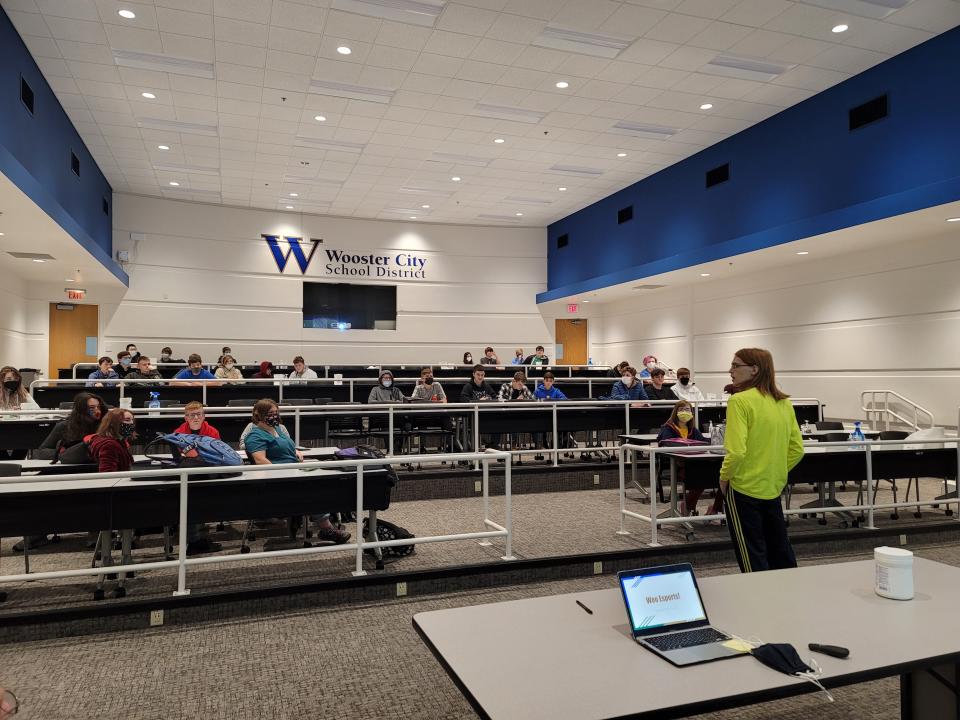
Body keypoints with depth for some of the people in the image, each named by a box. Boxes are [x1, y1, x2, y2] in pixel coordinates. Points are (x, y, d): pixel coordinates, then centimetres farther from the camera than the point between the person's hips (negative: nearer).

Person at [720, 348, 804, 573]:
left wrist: (724, 477, -7)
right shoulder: (784, 402, 5)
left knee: (752, 559, 5)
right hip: (773, 488, 7)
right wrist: (777, 472, 16)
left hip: (744, 489, -7)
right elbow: (797, 449, 8)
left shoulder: (740, 400, -16)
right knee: (780, 553, 20)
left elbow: (736, 452, -22)